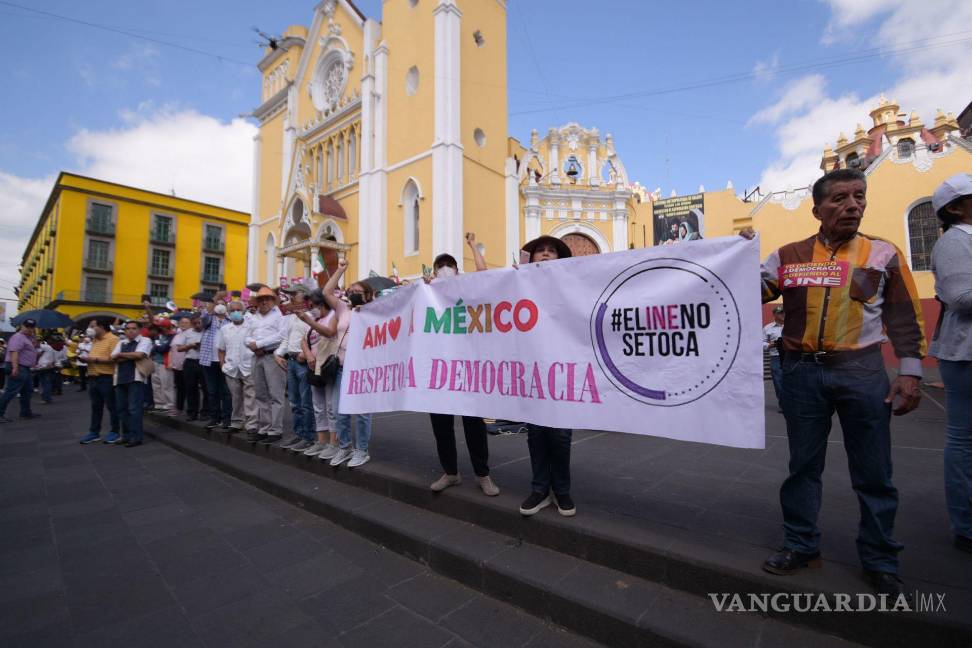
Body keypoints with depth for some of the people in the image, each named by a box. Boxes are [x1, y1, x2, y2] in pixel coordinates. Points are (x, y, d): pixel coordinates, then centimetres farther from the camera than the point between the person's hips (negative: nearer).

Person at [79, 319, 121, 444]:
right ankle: (94, 432, 22)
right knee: (96, 407, 14)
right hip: (94, 378, 9)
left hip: (107, 378, -9)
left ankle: (115, 432, 8)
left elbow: (113, 359, -20)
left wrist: (95, 359, -18)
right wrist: (86, 358, 5)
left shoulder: (113, 339, -12)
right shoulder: (94, 340, 16)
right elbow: (92, 356, 26)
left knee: (112, 406, 0)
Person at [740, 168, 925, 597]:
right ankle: (801, 546, 27)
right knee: (803, 465, 11)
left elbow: (904, 318, 6)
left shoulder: (883, 254, 4)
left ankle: (880, 561, 29)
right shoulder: (788, 256, 3)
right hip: (803, 372, 0)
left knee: (873, 472, 9)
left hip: (863, 371, 0)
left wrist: (910, 372, 0)